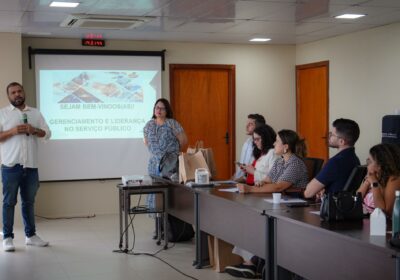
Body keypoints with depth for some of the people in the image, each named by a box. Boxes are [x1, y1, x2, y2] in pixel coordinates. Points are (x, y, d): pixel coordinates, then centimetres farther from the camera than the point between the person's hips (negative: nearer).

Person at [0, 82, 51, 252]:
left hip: (31, 166, 3)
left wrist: (34, 130, -8)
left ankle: (31, 235, 20)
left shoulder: (35, 113, 14)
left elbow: (47, 133, 10)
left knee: (29, 201, 11)